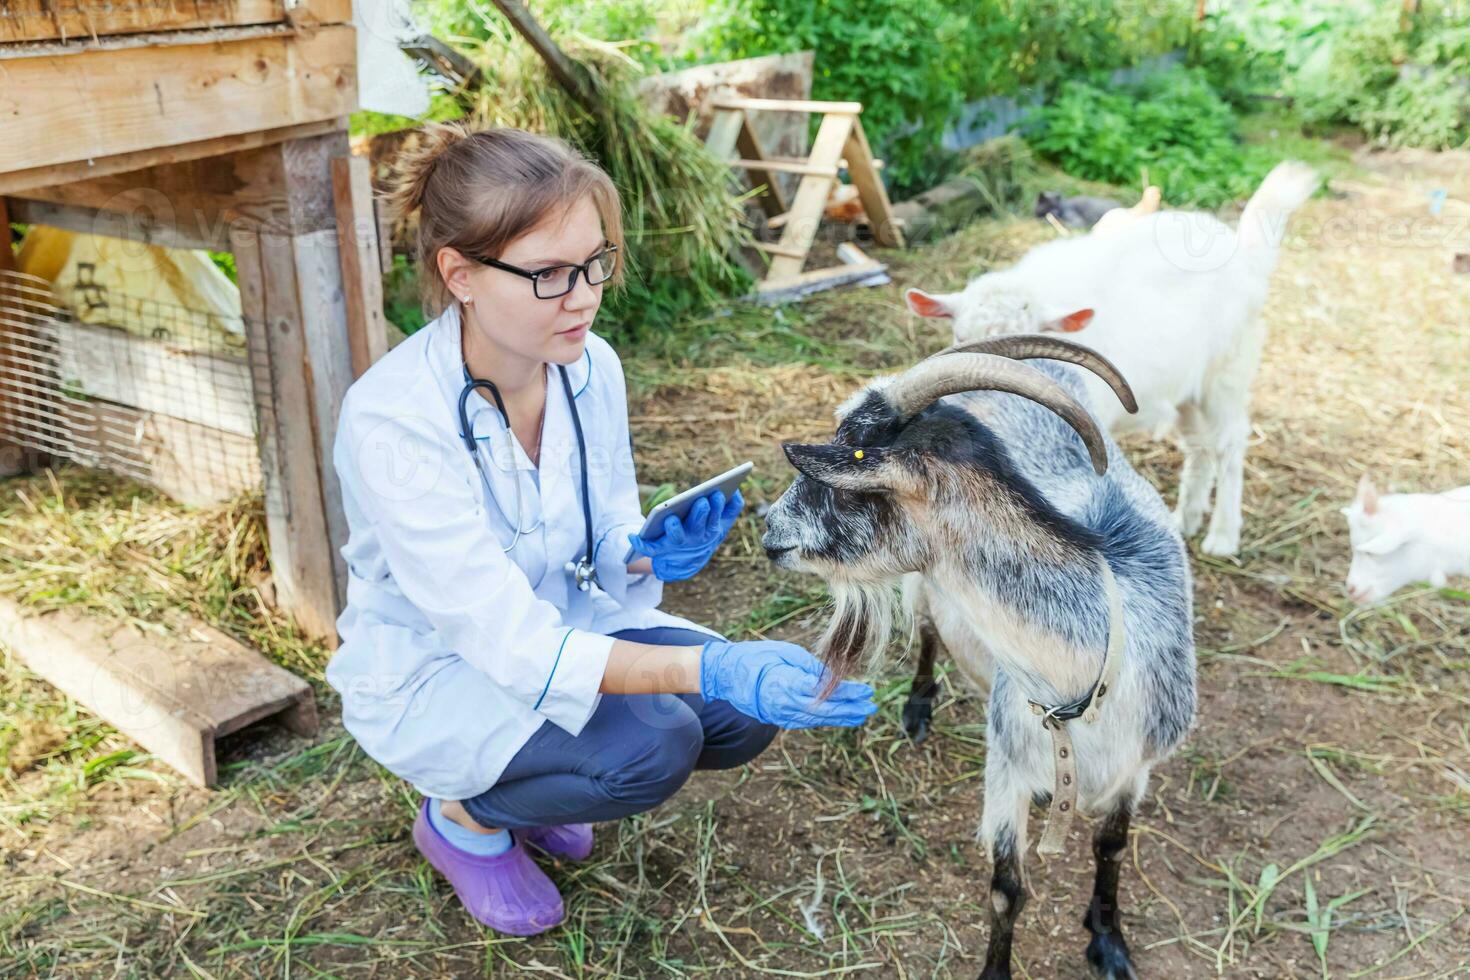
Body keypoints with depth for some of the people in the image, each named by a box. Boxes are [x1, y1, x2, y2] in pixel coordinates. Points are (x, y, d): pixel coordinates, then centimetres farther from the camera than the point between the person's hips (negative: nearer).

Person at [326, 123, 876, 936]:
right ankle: (462, 815, 4)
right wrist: (711, 668, -44)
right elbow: (512, 644, -34)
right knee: (652, 745, -28)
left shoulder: (592, 366, -13)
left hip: (563, 622, 6)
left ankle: (517, 785, 13)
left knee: (745, 714, -11)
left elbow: (607, 539, 0)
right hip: (427, 672, -6)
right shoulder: (393, 419, -31)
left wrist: (646, 555, -24)